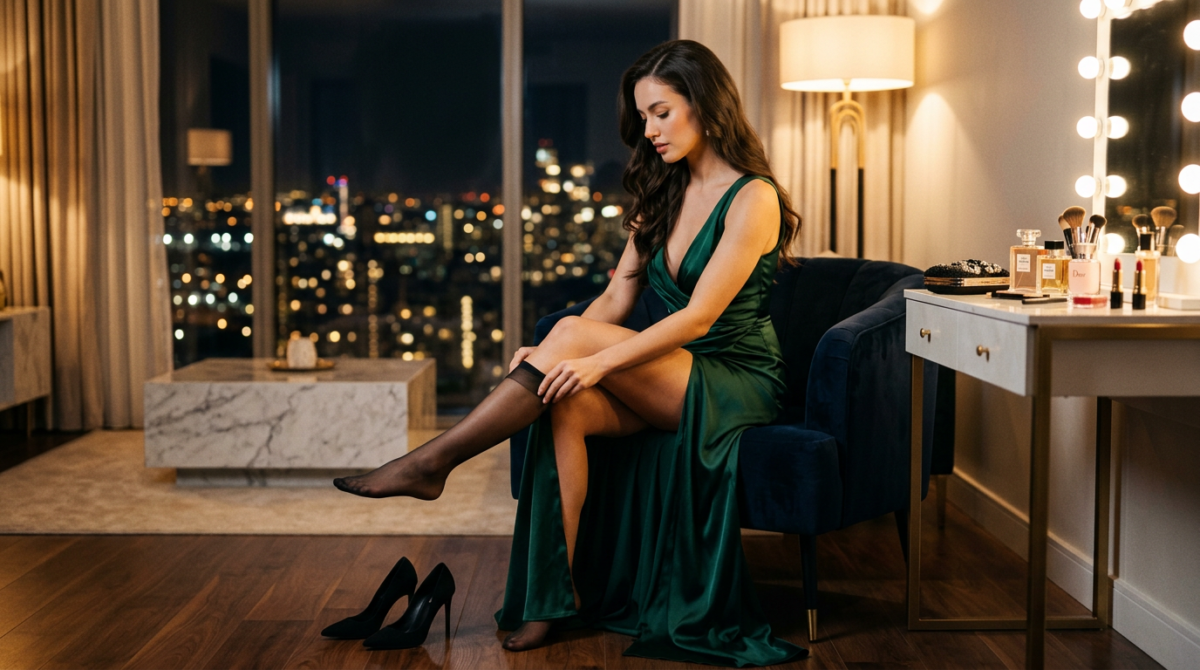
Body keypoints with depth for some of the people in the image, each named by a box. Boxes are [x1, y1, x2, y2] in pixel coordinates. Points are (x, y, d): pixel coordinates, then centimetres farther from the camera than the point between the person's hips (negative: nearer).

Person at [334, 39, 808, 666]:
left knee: (574, 333, -27)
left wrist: (595, 359, -28)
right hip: (668, 379, 6)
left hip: (738, 381, -6)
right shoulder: (663, 194, 14)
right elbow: (616, 298, 6)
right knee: (565, 406, -26)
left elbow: (699, 316, -20)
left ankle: (431, 462, -18)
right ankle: (554, 596, -22)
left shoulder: (754, 198, -10)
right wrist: (549, 354, -12)